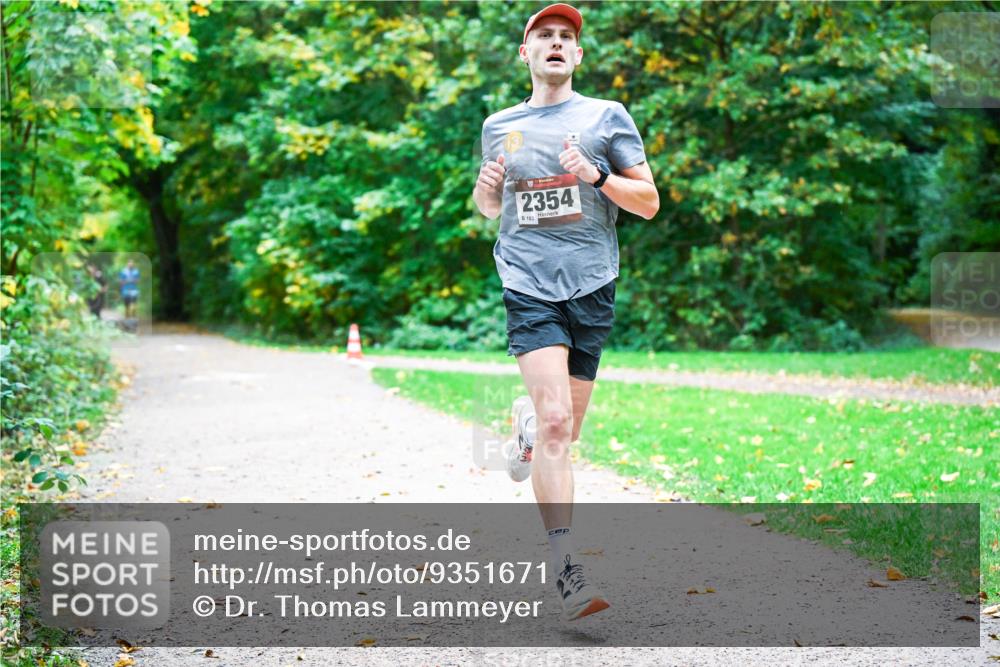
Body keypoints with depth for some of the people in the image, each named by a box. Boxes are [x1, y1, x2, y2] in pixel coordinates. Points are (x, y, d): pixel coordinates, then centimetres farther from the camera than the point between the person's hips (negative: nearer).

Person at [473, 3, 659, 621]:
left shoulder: (608, 117, 8)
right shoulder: (499, 126, 14)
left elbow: (649, 203, 6)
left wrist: (596, 177, -12)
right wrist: (486, 189, 2)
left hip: (591, 287, 1)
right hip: (529, 286, -1)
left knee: (564, 430, 7)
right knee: (556, 421, -18)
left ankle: (527, 427, 44)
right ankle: (567, 569, -17)